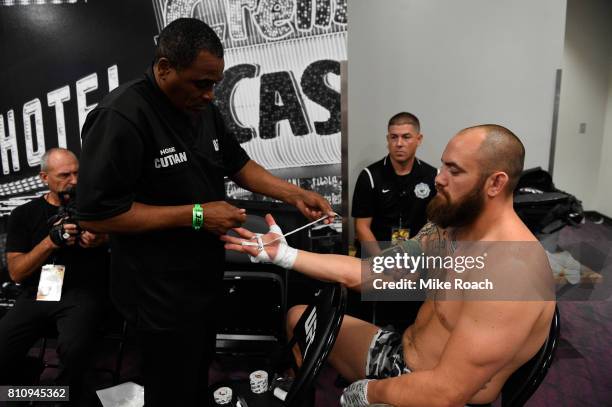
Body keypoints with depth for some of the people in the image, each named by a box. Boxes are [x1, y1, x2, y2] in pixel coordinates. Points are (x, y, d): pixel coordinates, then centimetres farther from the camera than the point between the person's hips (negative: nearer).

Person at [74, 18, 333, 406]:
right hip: (161, 290, -7)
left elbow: (238, 163, 11)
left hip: (205, 274, 8)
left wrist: (295, 194, -2)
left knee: (199, 374, 26)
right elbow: (96, 213, -24)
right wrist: (195, 215, -24)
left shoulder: (203, 109, 3)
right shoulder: (121, 117, -23)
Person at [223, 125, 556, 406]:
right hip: (399, 354, 8)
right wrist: (283, 255, -5)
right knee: (299, 318, 15)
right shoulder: (447, 226, -2)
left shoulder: (510, 270, -30)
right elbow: (364, 273, 0)